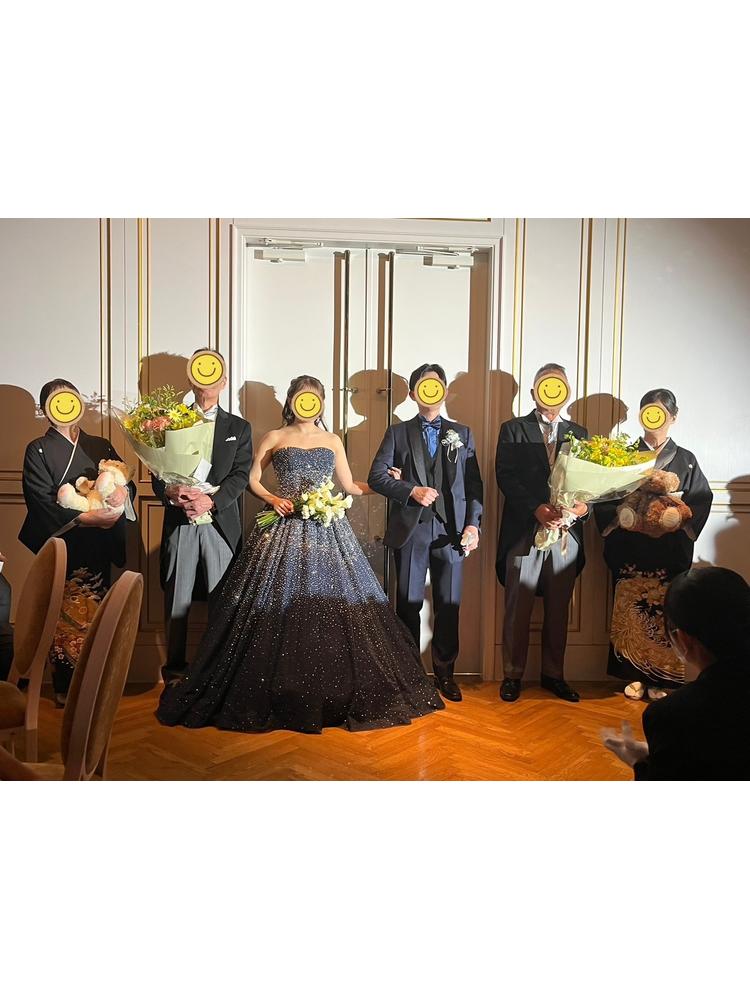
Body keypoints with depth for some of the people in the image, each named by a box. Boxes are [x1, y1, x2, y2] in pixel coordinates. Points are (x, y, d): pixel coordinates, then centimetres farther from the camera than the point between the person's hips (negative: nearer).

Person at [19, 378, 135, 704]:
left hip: (98, 548, 3)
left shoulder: (101, 446, 12)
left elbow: (126, 481, 8)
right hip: (62, 547, -3)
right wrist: (85, 518, -20)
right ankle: (65, 687, 17)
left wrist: (123, 491, -16)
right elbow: (42, 503, -10)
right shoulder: (38, 450, 0)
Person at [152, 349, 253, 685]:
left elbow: (240, 476, -2)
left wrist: (211, 500, -18)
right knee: (176, 603, 5)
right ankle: (174, 670, 17)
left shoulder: (239, 427, 10)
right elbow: (157, 476, 4)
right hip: (179, 524, 1)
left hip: (220, 524, 0)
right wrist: (171, 492, -18)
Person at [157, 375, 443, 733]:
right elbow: (252, 479, 10)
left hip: (327, 532, 2)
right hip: (285, 531, -2)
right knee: (279, 609, -6)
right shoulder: (275, 438, 9)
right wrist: (272, 499, -6)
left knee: (334, 608, -3)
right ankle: (279, 694, 5)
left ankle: (334, 694, 8)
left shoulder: (332, 441, 15)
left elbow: (350, 486, 19)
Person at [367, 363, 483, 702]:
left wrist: (473, 524, -3)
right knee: (408, 604, 5)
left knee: (449, 605, 4)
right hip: (410, 529, -1)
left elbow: (474, 484, 8)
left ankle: (445, 673, 19)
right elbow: (376, 476, 1)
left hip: (451, 530, 1)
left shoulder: (462, 434, 13)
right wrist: (412, 491, -13)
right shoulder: (398, 433, 10)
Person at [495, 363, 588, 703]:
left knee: (558, 610, 11)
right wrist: (536, 508, -19)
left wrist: (584, 504, -14)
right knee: (517, 608, 3)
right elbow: (506, 476, -6)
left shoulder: (579, 434, 15)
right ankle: (513, 674, 15)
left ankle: (553, 674, 23)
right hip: (524, 531, -3)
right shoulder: (513, 429, 5)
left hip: (566, 534, 3)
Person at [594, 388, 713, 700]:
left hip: (670, 551, 0)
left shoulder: (686, 460, 9)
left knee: (664, 613, -1)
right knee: (631, 612, 2)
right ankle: (635, 676, 14)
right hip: (630, 549, 0)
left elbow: (703, 500, 2)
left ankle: (660, 680, 11)